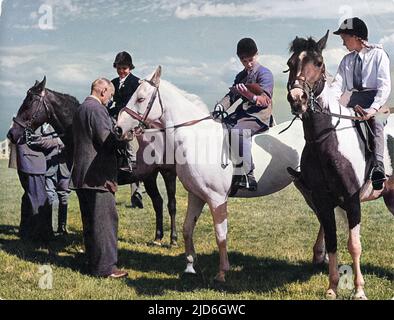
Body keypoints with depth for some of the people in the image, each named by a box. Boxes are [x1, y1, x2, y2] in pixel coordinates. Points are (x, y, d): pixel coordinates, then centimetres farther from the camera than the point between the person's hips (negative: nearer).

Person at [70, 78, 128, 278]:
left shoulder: (80, 109, 17)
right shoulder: (97, 110, -14)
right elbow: (108, 141, -20)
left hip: (81, 175, 10)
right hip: (98, 175, -10)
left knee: (90, 222, 15)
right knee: (105, 220, -5)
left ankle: (94, 262, 23)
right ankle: (105, 267, -4)